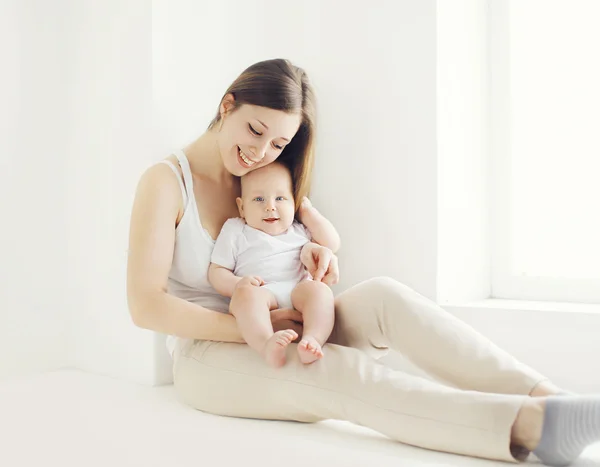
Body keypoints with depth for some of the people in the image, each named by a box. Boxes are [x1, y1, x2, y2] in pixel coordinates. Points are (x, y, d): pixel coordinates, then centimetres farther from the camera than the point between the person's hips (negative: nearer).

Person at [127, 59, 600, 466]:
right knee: (337, 372, -35)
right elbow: (146, 306, -16)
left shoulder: (267, 180, 10)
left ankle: (543, 394, -39)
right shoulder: (166, 181, -9)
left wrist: (319, 253, -9)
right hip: (207, 355, -5)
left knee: (382, 295, -25)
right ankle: (530, 425, -52)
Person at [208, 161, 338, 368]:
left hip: (298, 291, 3)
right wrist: (237, 284, -11)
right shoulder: (235, 231, 17)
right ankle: (267, 344, -59)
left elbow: (332, 243, 22)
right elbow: (216, 272, 13)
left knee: (319, 289, -29)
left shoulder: (299, 229, 26)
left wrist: (307, 211, 20)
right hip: (260, 293, -3)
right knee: (246, 294, -36)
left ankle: (312, 340, -51)